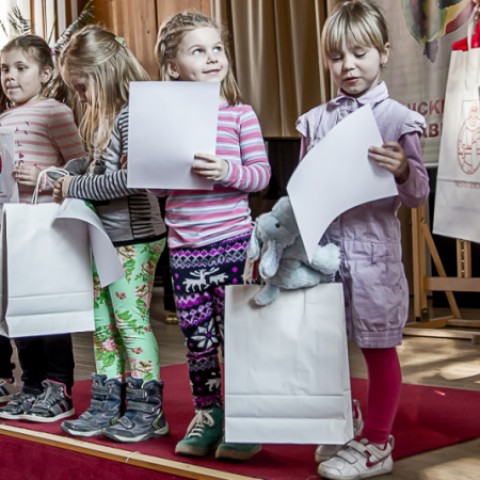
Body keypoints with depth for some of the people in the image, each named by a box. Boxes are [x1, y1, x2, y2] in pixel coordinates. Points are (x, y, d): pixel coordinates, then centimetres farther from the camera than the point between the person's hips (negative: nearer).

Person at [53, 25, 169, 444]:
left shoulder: (132, 114, -17)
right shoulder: (104, 117, 12)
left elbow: (130, 178, -25)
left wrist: (76, 187, -17)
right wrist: (67, 173, 5)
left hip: (135, 239, -9)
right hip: (104, 237, 9)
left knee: (132, 320, -1)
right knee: (103, 323, 14)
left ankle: (147, 411, 11)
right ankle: (107, 405, 25)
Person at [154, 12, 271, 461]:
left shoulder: (240, 114, -2)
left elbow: (261, 173, -5)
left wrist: (227, 171, -22)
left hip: (232, 242, -3)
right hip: (184, 248, 4)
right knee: (196, 336, 11)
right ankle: (207, 414, 26)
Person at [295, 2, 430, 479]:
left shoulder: (396, 119, -4)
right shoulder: (316, 120, 8)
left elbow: (418, 195, -3)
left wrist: (402, 170, -23)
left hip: (372, 249, -4)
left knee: (378, 348, 6)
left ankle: (376, 442, 20)